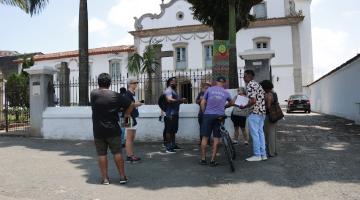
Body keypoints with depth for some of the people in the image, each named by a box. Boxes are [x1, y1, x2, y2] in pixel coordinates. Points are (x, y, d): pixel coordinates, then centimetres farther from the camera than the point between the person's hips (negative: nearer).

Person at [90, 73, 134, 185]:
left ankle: (105, 178, 13)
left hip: (98, 131, 1)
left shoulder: (93, 94, -4)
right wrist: (127, 114, 17)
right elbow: (130, 105, -2)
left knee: (102, 154, 8)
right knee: (117, 153, 8)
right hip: (113, 130, 0)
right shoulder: (115, 96, -6)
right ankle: (122, 176, 13)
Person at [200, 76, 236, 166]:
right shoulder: (226, 93, 10)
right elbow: (231, 103, 29)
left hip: (208, 115, 0)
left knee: (205, 137, 7)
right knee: (216, 138, 6)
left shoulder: (209, 89, 5)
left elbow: (202, 103, 3)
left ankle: (203, 159, 13)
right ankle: (213, 160, 7)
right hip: (219, 116, 1)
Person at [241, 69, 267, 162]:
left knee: (255, 134, -2)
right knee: (260, 132, 13)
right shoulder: (257, 84, 16)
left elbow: (253, 101, -22)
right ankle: (263, 154, 16)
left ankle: (257, 155, 3)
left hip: (254, 113, -10)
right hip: (262, 112, 10)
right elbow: (264, 97, 18)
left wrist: (244, 107, -11)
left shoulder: (250, 85, -13)